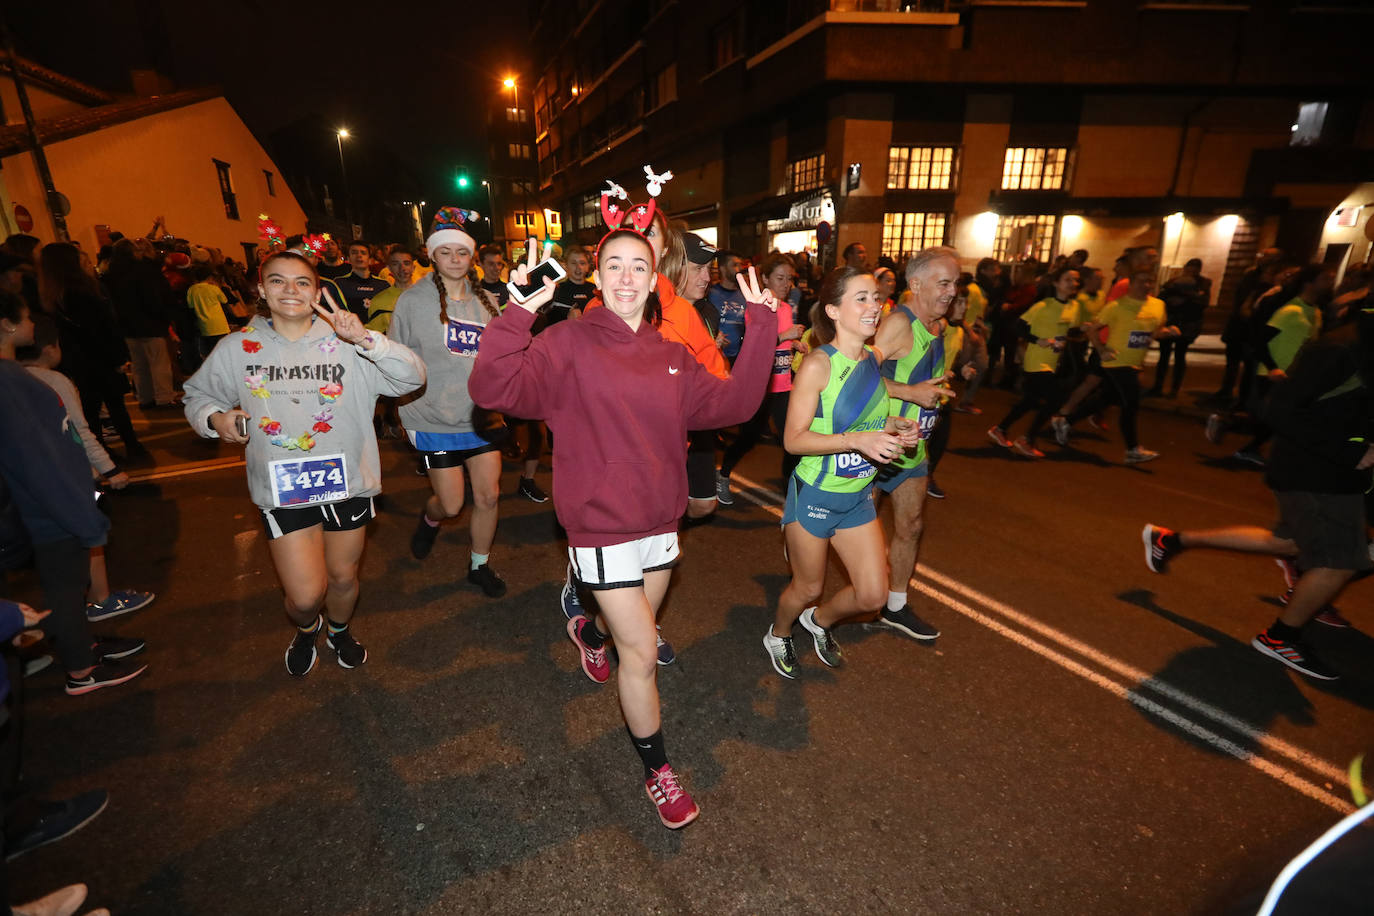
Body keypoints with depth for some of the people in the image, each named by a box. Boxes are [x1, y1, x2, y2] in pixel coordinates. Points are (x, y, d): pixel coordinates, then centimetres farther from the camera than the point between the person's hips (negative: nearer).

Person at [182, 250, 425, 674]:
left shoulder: (344, 342, -7)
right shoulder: (237, 348, 0)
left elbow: (412, 377, -17)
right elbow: (197, 395, 16)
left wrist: (366, 339, -30)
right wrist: (214, 418, -6)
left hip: (347, 481, 0)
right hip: (282, 489, 0)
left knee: (343, 577, 18)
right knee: (306, 595, 0)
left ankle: (339, 629, 52)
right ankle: (305, 630, 39)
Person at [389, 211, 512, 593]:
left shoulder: (485, 301, 7)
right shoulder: (413, 300, -3)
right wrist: (411, 410, -3)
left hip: (481, 417, 3)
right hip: (435, 420, -3)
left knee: (488, 496, 6)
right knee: (451, 504, 3)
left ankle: (479, 565, 28)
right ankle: (429, 519, 42)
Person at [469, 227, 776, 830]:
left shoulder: (670, 355, 6)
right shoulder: (569, 344, -11)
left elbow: (731, 402, -1)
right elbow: (493, 389, -22)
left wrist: (761, 329, -5)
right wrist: (518, 314, -33)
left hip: (659, 521, 6)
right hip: (601, 526, -6)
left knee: (634, 626, 25)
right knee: (641, 654, 1)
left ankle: (590, 629, 63)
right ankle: (656, 770, 28)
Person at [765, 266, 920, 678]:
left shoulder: (873, 358, 0)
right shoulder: (818, 364, -20)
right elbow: (794, 439, -22)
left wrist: (894, 426, -5)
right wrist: (856, 440, -31)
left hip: (859, 496, 6)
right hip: (814, 495, -6)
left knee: (872, 596, 10)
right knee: (808, 589, 14)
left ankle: (819, 621, 42)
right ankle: (778, 635, 47)